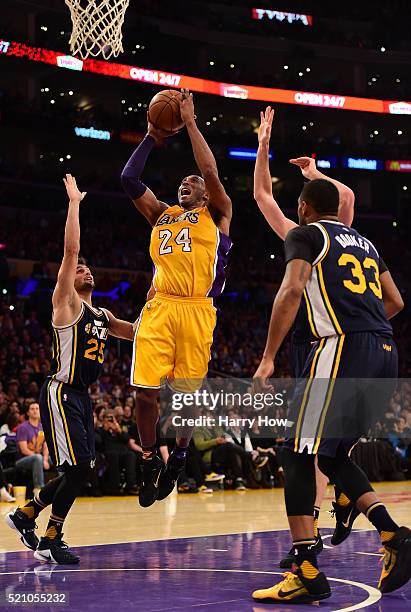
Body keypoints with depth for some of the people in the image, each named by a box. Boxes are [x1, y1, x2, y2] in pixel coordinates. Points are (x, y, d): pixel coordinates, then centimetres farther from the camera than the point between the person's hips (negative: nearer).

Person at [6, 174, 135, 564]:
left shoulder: (101, 316, 18)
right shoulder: (67, 303, -5)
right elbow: (71, 249, -14)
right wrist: (74, 202, -12)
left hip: (80, 396, 8)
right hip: (61, 393, -8)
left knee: (78, 472, 9)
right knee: (79, 466, -14)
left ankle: (25, 514, 25)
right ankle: (50, 542, -2)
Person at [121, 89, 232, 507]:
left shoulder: (216, 215, 12)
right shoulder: (161, 214, 23)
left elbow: (211, 171, -3)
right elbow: (129, 179, 15)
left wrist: (190, 122, 2)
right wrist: (152, 137, 17)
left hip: (196, 311, -3)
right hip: (158, 308, 3)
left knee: (187, 393, 1)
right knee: (145, 391, -4)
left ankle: (179, 456, 23)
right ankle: (149, 460, 15)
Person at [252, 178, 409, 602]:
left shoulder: (305, 235, 6)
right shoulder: (363, 241, 26)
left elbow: (292, 290, -11)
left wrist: (268, 357, -11)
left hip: (343, 348, -7)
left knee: (298, 453, -5)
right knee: (331, 453, 19)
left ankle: (306, 573, -12)